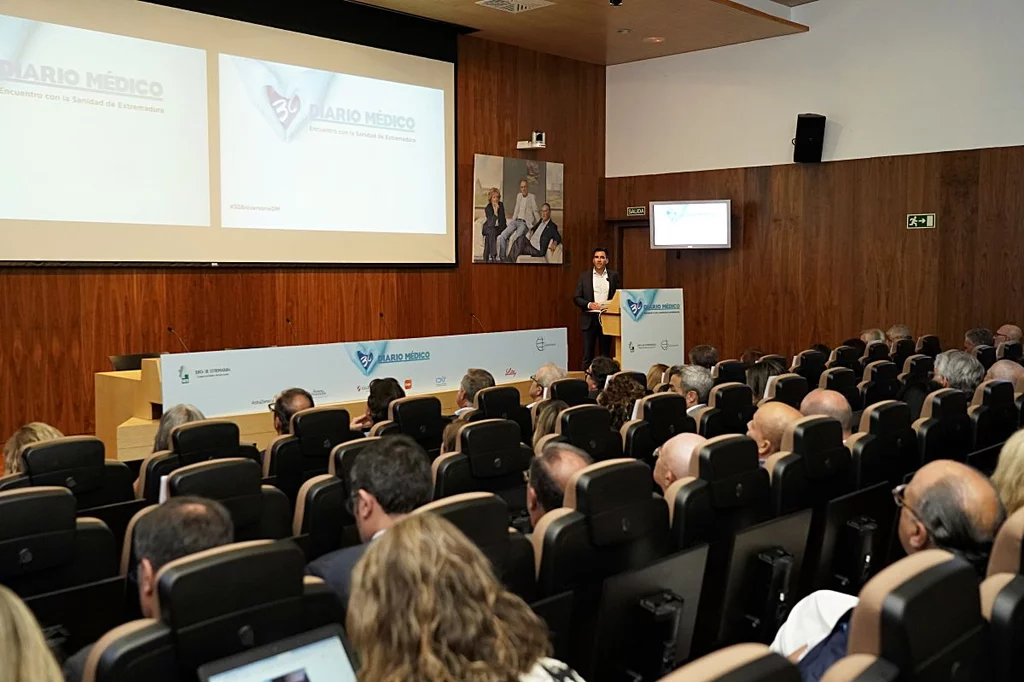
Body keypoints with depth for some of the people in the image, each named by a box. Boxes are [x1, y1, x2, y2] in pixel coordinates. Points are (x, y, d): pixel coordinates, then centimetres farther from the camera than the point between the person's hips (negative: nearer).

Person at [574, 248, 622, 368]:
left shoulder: (614, 276, 6)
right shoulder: (584, 277, 4)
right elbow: (576, 298, 2)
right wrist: (589, 304, -15)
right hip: (589, 319, 0)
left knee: (605, 354, 6)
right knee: (588, 355, 1)